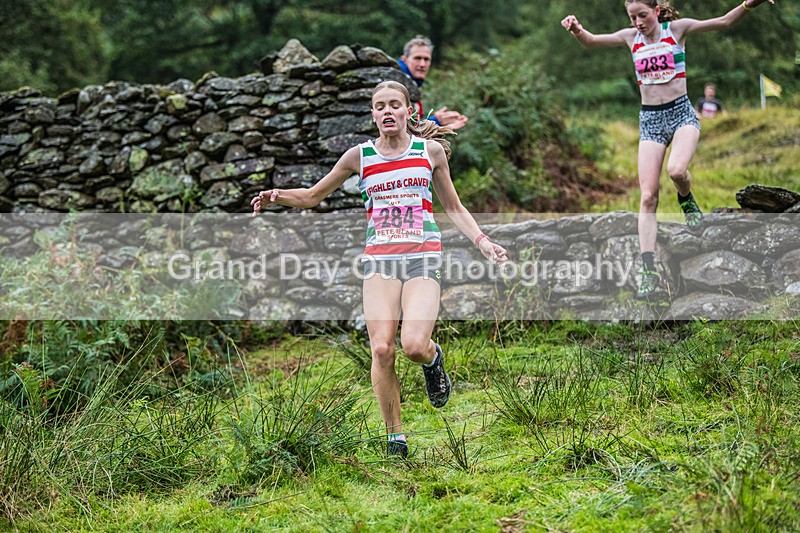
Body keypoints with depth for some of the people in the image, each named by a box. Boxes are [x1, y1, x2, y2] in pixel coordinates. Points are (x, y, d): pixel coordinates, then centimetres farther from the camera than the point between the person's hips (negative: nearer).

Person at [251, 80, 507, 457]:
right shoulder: (360, 156, 7)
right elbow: (313, 196, 16)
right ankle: (395, 435, 3)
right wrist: (278, 195, -4)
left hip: (423, 258, -1)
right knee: (381, 349, -14)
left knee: (414, 345, -21)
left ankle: (433, 360, 19)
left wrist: (482, 241, 4)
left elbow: (453, 207, 17)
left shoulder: (431, 150, 7)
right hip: (379, 260, 1)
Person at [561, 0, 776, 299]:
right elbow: (590, 41, 12)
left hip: (681, 113, -2)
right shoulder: (631, 38, 7)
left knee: (676, 170, -32)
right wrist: (576, 29, -9)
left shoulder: (676, 28, -1)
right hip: (650, 120, 3)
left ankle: (686, 200, 6)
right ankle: (648, 271, -9)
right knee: (647, 197, -8)